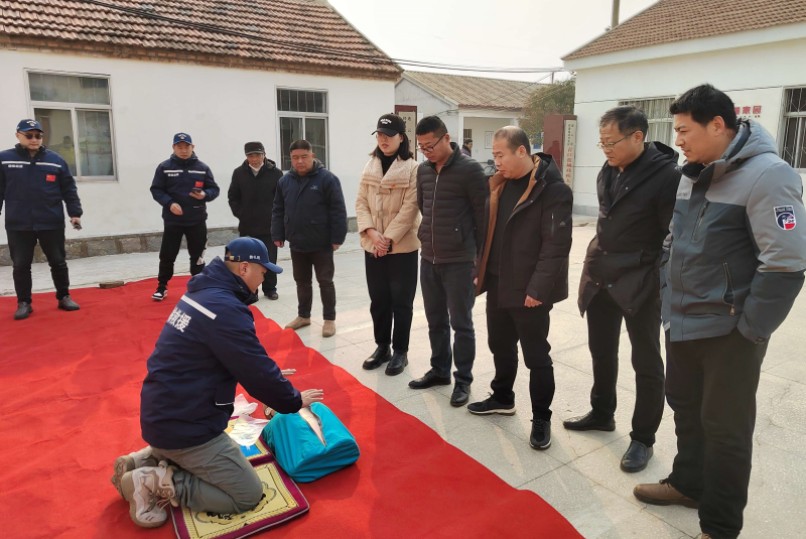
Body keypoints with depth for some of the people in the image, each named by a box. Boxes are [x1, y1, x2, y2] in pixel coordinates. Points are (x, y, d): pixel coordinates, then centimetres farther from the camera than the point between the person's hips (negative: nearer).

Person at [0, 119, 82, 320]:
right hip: (18, 225, 0)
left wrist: (74, 213, -2)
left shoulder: (55, 160, 2)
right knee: (20, 265, 6)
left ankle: (64, 297, 22)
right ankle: (24, 303, 18)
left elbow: (69, 190, 4)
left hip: (52, 224, 0)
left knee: (58, 262, 9)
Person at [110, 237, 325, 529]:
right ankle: (157, 483, -3)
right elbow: (257, 372, -20)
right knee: (248, 495, 0)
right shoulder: (225, 309, -25)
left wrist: (271, 376, 19)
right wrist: (294, 400, -3)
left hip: (164, 413, 10)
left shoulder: (204, 292, 6)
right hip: (183, 424, -10)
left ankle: (144, 461, 18)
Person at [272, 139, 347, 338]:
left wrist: (337, 237, -14)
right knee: (302, 282, 17)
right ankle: (303, 315, 32)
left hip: (321, 244, -5)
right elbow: (278, 211, 11)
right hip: (296, 243, 5)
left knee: (325, 282, 5)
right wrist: (278, 235, 6)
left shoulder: (327, 178, -11)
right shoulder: (285, 181, 5)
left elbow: (338, 211, -12)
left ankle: (329, 319, 16)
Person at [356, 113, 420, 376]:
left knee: (401, 301, 5)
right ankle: (382, 347, 29)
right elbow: (361, 202, 5)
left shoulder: (412, 168, -8)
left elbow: (409, 208, -13)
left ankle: (400, 351, 19)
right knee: (378, 300, 14)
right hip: (372, 246, 5)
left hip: (403, 246, -5)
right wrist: (371, 232, -11)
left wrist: (389, 238, -16)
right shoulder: (370, 167, 9)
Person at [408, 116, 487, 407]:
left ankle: (463, 379, 18)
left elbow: (483, 216, -9)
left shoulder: (470, 170, -11)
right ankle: (439, 370, 32)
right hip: (428, 259, 6)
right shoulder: (422, 170, 7)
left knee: (460, 323, 4)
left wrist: (480, 258, -6)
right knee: (435, 320, 16)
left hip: (459, 262, -6)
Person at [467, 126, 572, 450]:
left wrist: (538, 288, -21)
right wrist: (483, 273, 11)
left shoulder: (553, 189, -16)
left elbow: (557, 244, -19)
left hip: (529, 291, -7)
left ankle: (541, 418, 22)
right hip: (498, 285, 8)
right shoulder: (500, 183, 8)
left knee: (536, 356, 6)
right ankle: (502, 398, 41)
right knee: (500, 346, 21)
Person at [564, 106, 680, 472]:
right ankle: (601, 414, 38)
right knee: (601, 352, 18)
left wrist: (665, 286, -14)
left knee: (646, 363, 6)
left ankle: (642, 438, 21)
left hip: (639, 284, -7)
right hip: (601, 278, 7)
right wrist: (594, 264, 16)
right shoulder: (609, 170, 6)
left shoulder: (666, 175, -16)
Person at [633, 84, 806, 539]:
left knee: (725, 427, 6)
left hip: (727, 331, -7)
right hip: (683, 322, 8)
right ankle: (689, 483, 43)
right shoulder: (693, 175, 8)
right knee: (685, 408, 21)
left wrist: (747, 330, -17)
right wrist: (667, 295, 11)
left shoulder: (767, 176, -18)